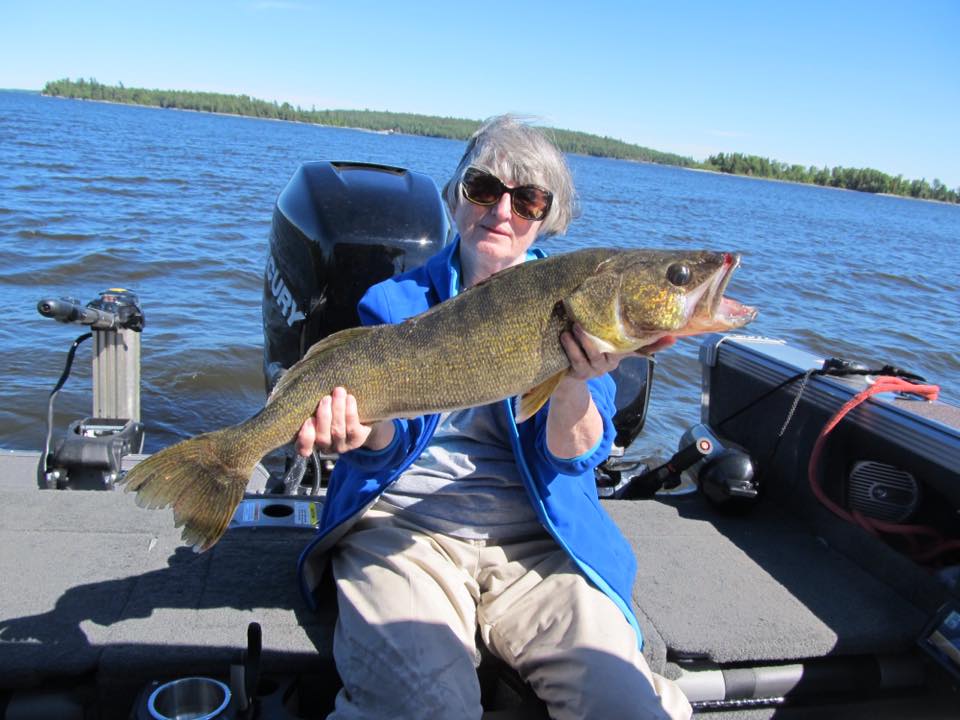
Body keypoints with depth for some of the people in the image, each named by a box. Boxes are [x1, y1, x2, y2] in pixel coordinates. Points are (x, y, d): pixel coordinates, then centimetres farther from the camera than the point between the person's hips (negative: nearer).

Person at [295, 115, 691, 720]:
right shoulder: (397, 301, 8)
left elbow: (573, 456, -3)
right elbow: (392, 442, -2)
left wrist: (575, 383, -25)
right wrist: (363, 430, -26)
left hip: (536, 538, 2)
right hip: (403, 525, -1)